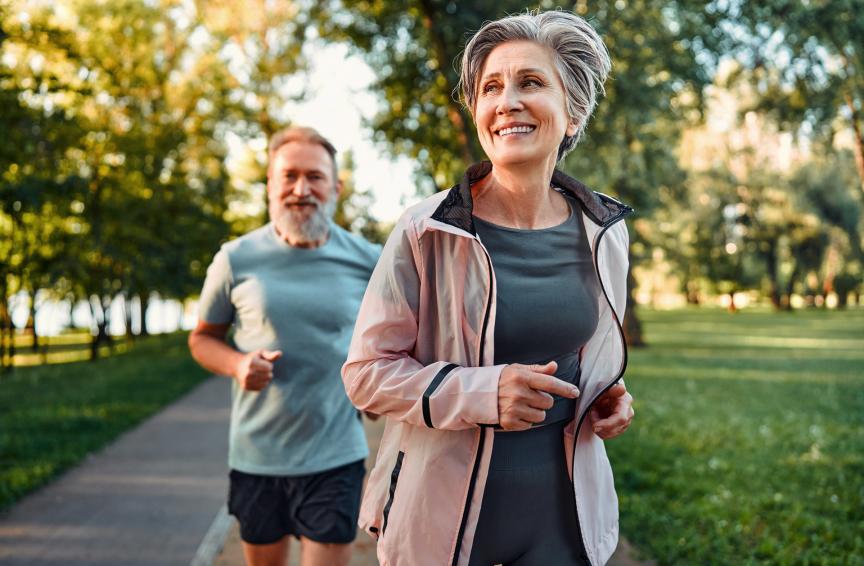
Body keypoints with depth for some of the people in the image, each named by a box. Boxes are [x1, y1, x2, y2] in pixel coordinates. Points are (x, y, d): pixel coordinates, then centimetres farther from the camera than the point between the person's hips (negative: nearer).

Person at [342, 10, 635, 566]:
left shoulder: (604, 233, -1)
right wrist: (482, 391, -24)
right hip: (444, 508, -3)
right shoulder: (427, 232, -13)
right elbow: (367, 371, -10)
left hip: (563, 504, 3)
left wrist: (610, 395, -4)